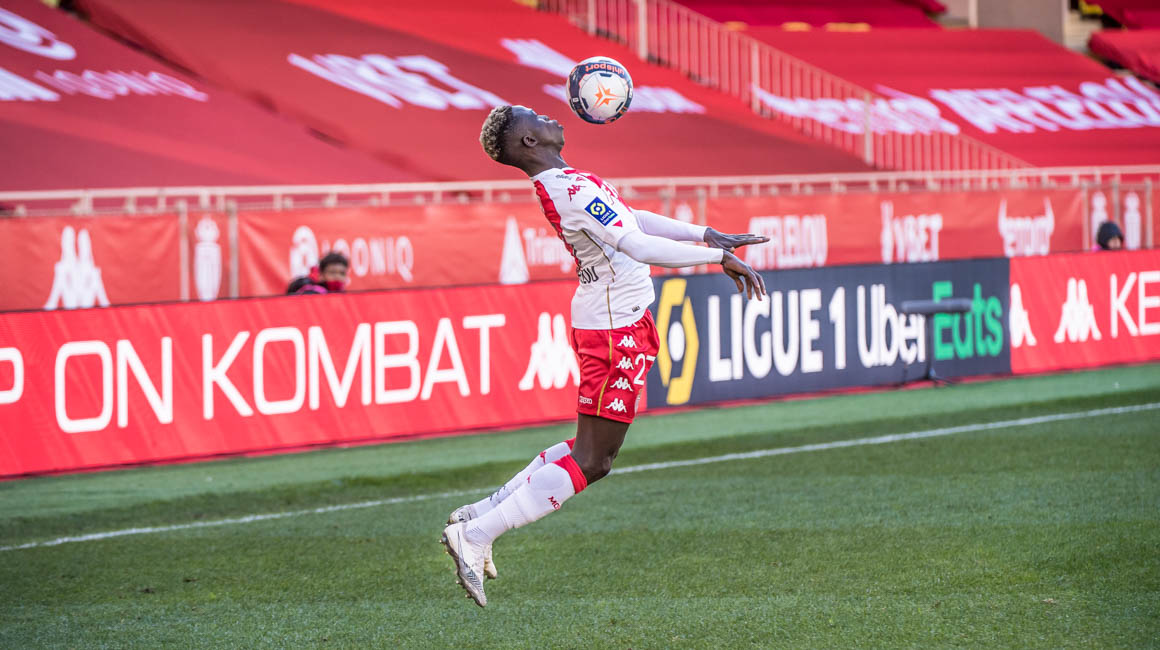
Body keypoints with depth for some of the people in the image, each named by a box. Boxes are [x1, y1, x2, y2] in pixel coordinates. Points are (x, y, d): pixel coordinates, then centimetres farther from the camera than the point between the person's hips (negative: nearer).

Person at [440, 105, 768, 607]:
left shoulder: (561, 185, 10)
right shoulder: (574, 188, -21)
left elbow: (634, 221, 19)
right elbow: (643, 248, -27)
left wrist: (706, 235, 14)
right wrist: (720, 255, -22)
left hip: (604, 323, 10)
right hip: (617, 333, -10)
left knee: (589, 451, 17)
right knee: (590, 462, -5)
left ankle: (478, 516, 19)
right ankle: (476, 536, -5)